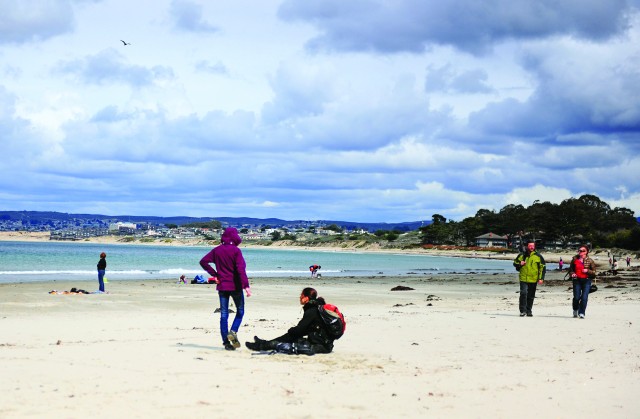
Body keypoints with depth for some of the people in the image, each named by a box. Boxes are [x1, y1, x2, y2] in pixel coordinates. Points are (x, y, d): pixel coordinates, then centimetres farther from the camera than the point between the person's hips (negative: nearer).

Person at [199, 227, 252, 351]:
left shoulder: (217, 250, 4)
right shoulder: (236, 251, -10)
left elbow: (203, 261, 1)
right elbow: (241, 269, -18)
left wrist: (214, 274, 3)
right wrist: (246, 285, -20)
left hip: (222, 285, 4)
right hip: (235, 286, -4)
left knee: (224, 314, 6)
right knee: (240, 311, 10)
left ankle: (226, 342, 3)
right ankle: (233, 331, -14)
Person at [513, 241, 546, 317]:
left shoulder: (538, 256, 5)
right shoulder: (522, 255, 6)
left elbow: (543, 268, 7)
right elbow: (515, 263, 15)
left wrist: (541, 278, -2)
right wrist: (519, 264, -8)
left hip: (533, 280, 1)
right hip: (523, 279, -1)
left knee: (531, 296, 8)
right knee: (523, 293, -15)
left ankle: (529, 311, 18)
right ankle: (522, 310, -11)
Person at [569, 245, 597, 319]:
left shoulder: (590, 261, 1)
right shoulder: (575, 259, 6)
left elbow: (594, 272, 3)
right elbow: (571, 268, 18)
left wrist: (587, 271, -14)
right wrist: (572, 273, -1)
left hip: (586, 280, -1)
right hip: (577, 280, 1)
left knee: (584, 297, -8)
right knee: (576, 297, -1)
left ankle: (581, 313, -1)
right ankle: (575, 310, 26)